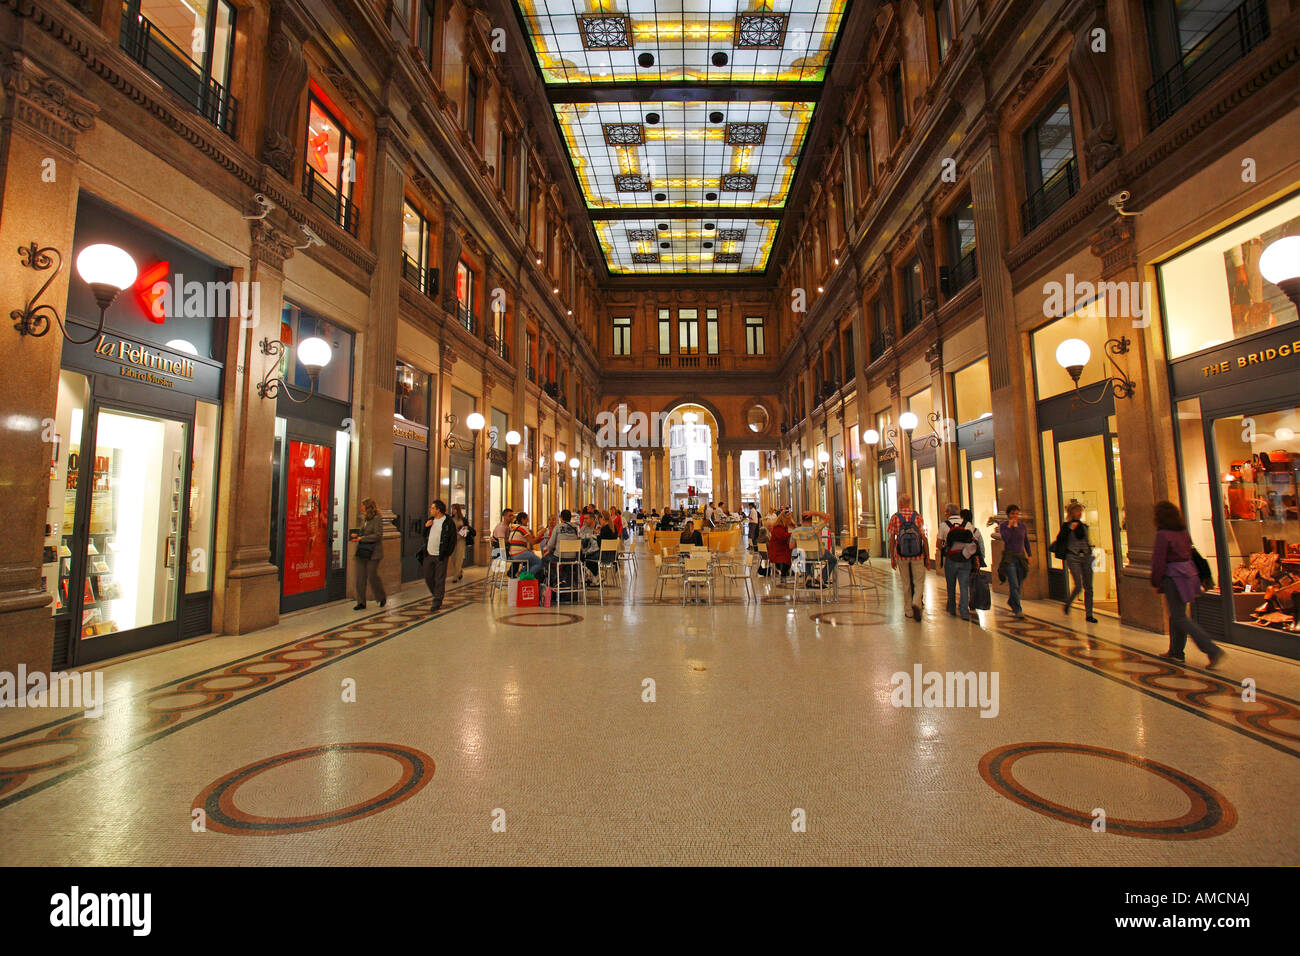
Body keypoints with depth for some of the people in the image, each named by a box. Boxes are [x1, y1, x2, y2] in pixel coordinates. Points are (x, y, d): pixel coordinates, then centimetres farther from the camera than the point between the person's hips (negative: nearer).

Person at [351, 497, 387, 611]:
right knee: (360, 578, 4)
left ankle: (382, 597, 19)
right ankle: (361, 602, 10)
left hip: (373, 553, -7)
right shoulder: (364, 519, 15)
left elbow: (377, 535, -17)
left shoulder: (377, 519, -10)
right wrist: (357, 536, 6)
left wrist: (362, 538, -15)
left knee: (372, 576, -3)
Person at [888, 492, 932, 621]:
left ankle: (909, 610, 18)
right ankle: (916, 604, -15)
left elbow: (892, 539, -2)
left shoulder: (895, 517, -1)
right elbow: (924, 538, -1)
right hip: (917, 555, 0)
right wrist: (927, 557, 5)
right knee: (919, 583, 8)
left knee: (906, 584, 12)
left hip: (902, 556, 0)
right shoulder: (917, 516, 0)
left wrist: (892, 558, 5)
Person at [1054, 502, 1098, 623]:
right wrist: (1070, 528, -20)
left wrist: (1090, 553, 17)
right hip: (1073, 558, -5)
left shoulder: (1084, 526, 15)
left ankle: (1088, 614, 7)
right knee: (1078, 586, -11)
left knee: (1088, 587, 2)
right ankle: (1067, 605, 14)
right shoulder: (1067, 526, -2)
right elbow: (1059, 539, -14)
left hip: (1086, 557, 5)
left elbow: (1087, 541, 24)